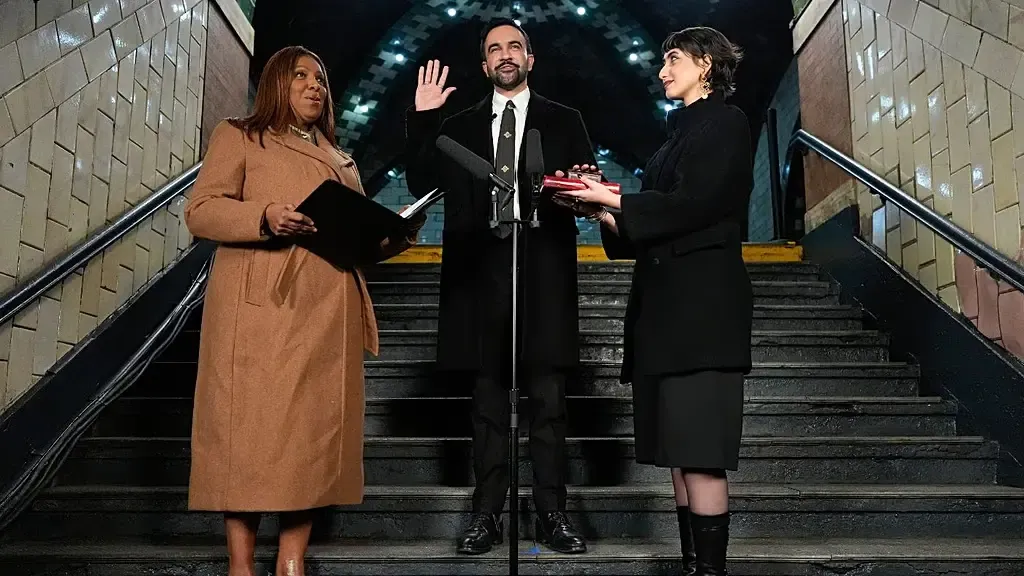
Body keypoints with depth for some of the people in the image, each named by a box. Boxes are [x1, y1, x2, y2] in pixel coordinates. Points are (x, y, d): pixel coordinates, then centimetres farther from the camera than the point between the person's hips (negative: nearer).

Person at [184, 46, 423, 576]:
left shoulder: (340, 160, 27)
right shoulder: (238, 136, 11)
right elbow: (200, 211, -1)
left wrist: (398, 232, 3)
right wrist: (265, 216, -19)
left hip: (328, 315, 5)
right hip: (261, 307, -5)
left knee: (314, 431, 1)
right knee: (251, 428, -6)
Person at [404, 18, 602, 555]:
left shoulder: (564, 121, 13)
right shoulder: (459, 126, 17)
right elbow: (422, 183, 7)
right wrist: (422, 118, 1)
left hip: (542, 273, -1)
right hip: (480, 270, 2)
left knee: (547, 399, 2)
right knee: (487, 399, 6)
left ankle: (551, 513, 11)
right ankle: (487, 513, 13)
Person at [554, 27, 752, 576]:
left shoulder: (723, 122, -1)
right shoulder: (682, 130, 23)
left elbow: (693, 203, -14)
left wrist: (614, 200, -9)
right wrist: (610, 217, 5)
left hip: (701, 302, -9)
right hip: (665, 303, 9)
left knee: (698, 449, -9)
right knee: (677, 447, 8)